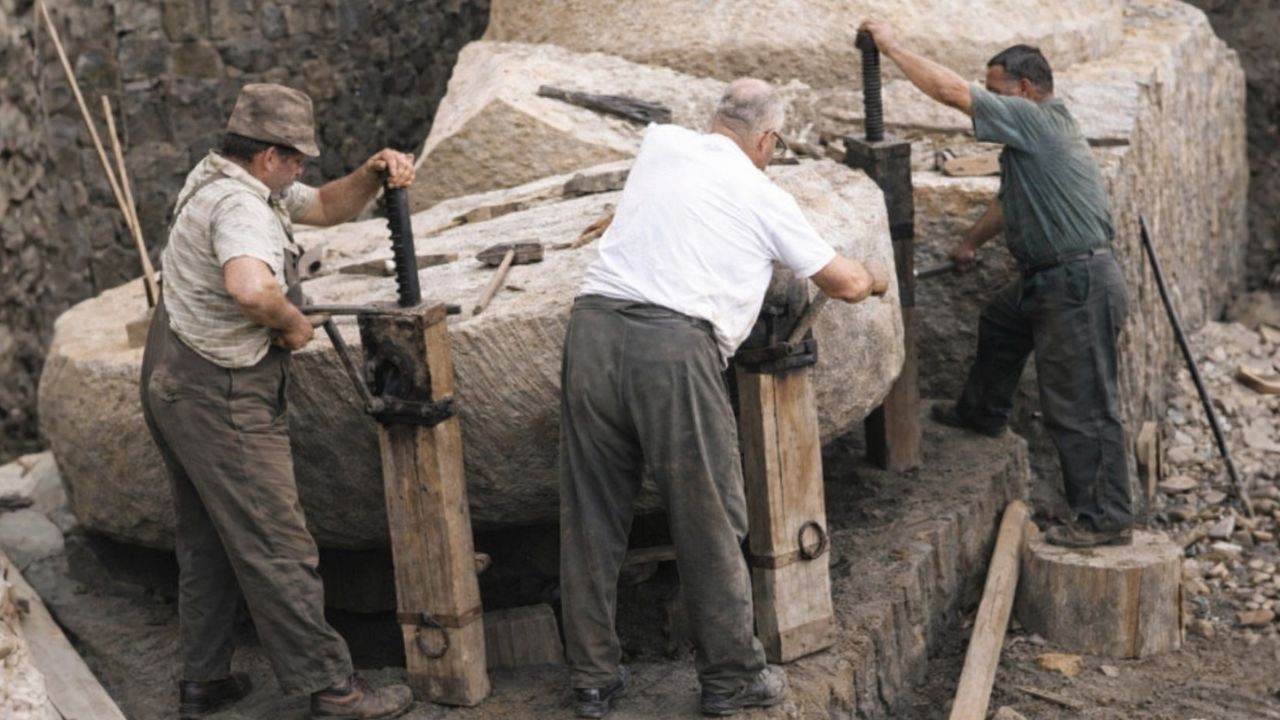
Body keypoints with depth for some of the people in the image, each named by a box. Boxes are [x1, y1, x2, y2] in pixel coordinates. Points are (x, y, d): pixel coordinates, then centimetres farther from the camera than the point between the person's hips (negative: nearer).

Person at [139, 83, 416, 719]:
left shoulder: (221, 181, 11)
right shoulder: (241, 207, -22)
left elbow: (325, 207, 18)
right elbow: (251, 289, -43)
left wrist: (372, 176, 0)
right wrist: (294, 323, -23)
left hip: (172, 382, 11)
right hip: (221, 399, -11)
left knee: (205, 538, 19)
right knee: (275, 546, -3)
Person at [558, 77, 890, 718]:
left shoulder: (659, 144, 21)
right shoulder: (764, 197, 10)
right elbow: (845, 285, 19)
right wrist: (875, 276, 43)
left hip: (593, 326, 5)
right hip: (675, 347, -5)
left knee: (590, 518, 12)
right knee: (708, 522, 8)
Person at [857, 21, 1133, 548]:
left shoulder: (1037, 120, -15)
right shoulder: (1033, 132, 16)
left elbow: (952, 91, -19)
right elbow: (1009, 201, 30)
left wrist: (893, 47, -10)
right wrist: (970, 243, 40)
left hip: (1078, 286, -11)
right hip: (1048, 278, 11)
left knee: (1081, 406, -7)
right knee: (998, 323, 32)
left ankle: (1107, 520, -1)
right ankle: (982, 413, 53)